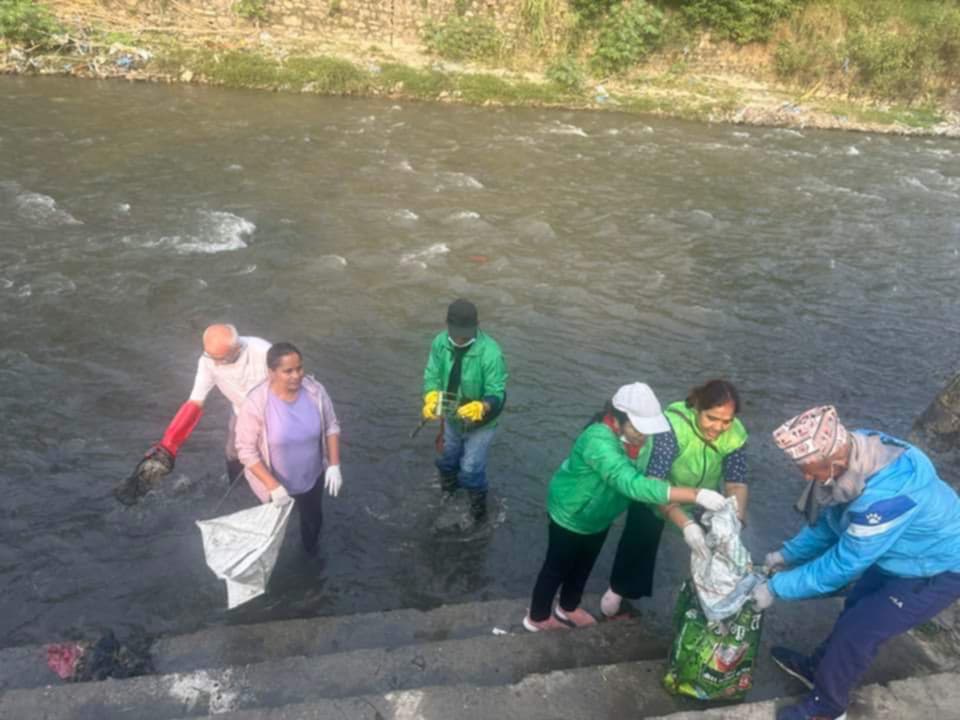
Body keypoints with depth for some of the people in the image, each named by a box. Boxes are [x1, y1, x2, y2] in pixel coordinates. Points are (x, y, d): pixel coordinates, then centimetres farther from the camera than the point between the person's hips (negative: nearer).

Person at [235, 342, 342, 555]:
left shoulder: (315, 390, -20)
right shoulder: (256, 403, -31)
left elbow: (331, 426, -6)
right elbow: (246, 450, -23)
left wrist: (334, 465, -14)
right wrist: (273, 486, -28)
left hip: (312, 476, 3)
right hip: (274, 482, -3)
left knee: (313, 519, 27)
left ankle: (311, 553, 59)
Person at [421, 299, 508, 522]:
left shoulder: (490, 353, -32)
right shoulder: (440, 342, -18)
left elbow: (496, 394, -29)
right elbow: (432, 376, -12)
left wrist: (481, 408, -50)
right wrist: (431, 399, -33)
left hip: (480, 423, -5)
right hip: (452, 418, 5)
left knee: (471, 469, 4)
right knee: (446, 459, 25)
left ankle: (478, 507, 34)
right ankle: (447, 495, 56)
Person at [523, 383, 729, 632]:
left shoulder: (637, 433, -19)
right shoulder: (598, 442, -44)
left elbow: (650, 476, -10)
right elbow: (634, 484, -54)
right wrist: (695, 495, -58)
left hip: (600, 515, 7)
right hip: (571, 514, -7)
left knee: (584, 565, 27)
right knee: (557, 568, 15)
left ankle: (568, 609, 52)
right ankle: (537, 618, 40)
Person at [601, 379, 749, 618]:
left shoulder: (736, 434, -27)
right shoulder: (673, 425, -42)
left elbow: (736, 482, -22)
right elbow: (654, 483, -46)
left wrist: (736, 521, -41)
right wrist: (686, 524, -58)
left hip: (704, 497, 3)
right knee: (641, 538, 14)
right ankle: (618, 589, 39)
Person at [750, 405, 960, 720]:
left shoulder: (885, 496, -43)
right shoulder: (851, 454, -17)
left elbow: (842, 563, -31)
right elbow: (830, 520, 1)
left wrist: (776, 587, -22)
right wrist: (789, 553, 3)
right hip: (905, 553, 8)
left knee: (857, 632, -3)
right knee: (856, 608, 20)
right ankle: (817, 668, 41)